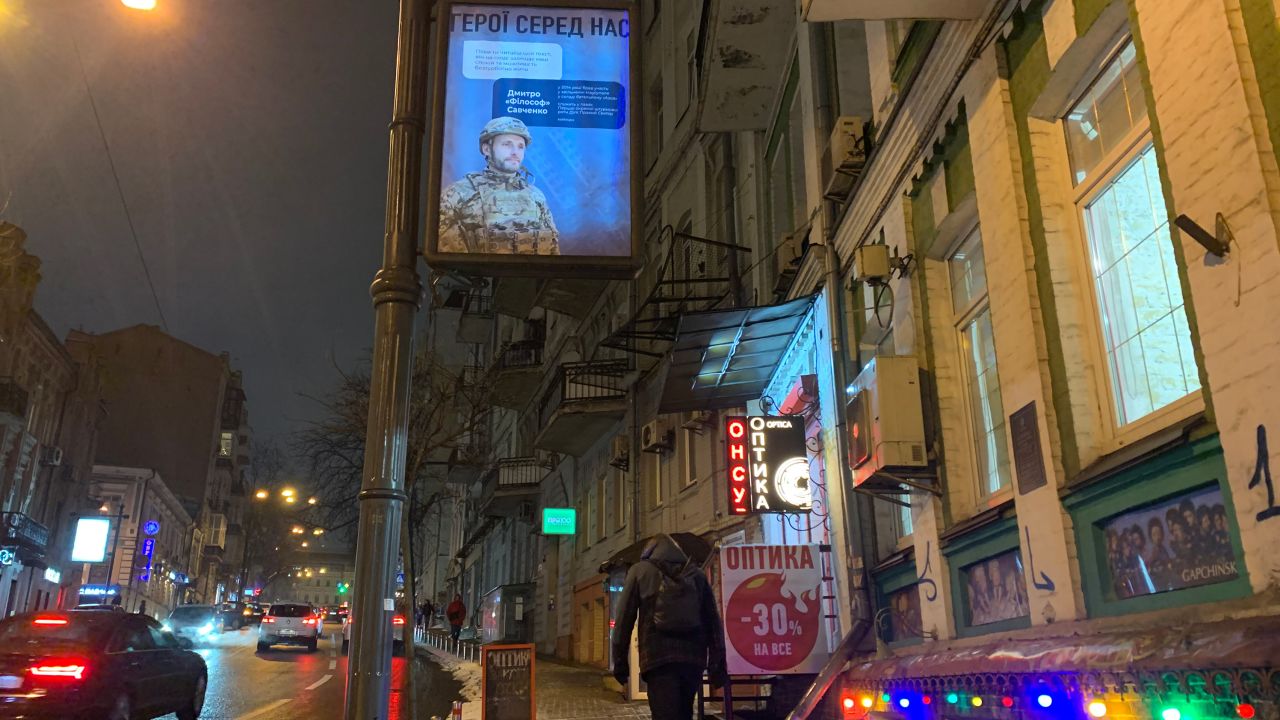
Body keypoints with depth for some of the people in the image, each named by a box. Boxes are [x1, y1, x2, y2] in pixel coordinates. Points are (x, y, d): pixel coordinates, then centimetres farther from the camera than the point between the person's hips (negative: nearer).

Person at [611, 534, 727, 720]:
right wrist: (717, 665, 13)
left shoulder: (640, 570, 9)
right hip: (693, 657, 4)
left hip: (658, 657, -3)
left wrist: (620, 661, 6)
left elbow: (624, 619, 4)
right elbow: (713, 621, 13)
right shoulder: (696, 574, 17)